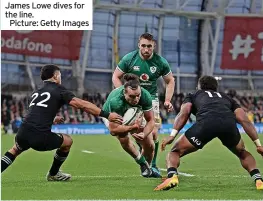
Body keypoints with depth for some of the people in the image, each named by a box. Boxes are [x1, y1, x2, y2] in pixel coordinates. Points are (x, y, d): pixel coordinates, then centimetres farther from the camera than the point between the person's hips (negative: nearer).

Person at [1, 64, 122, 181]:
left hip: (23, 133, 5)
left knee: (15, 150, 36)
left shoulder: (35, 93, 25)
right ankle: (53, 174, 36)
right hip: (42, 138, -5)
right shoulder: (59, 90, 7)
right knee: (67, 141, 23)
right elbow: (82, 105, -4)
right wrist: (106, 115, -3)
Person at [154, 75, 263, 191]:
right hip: (229, 124, 3)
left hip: (206, 123, -3)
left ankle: (172, 176, -15)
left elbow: (184, 113, 13)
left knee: (175, 152, 15)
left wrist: (172, 135, 2)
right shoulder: (226, 98, 40)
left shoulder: (193, 96, 35)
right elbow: (244, 120, 27)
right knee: (242, 153, 33)